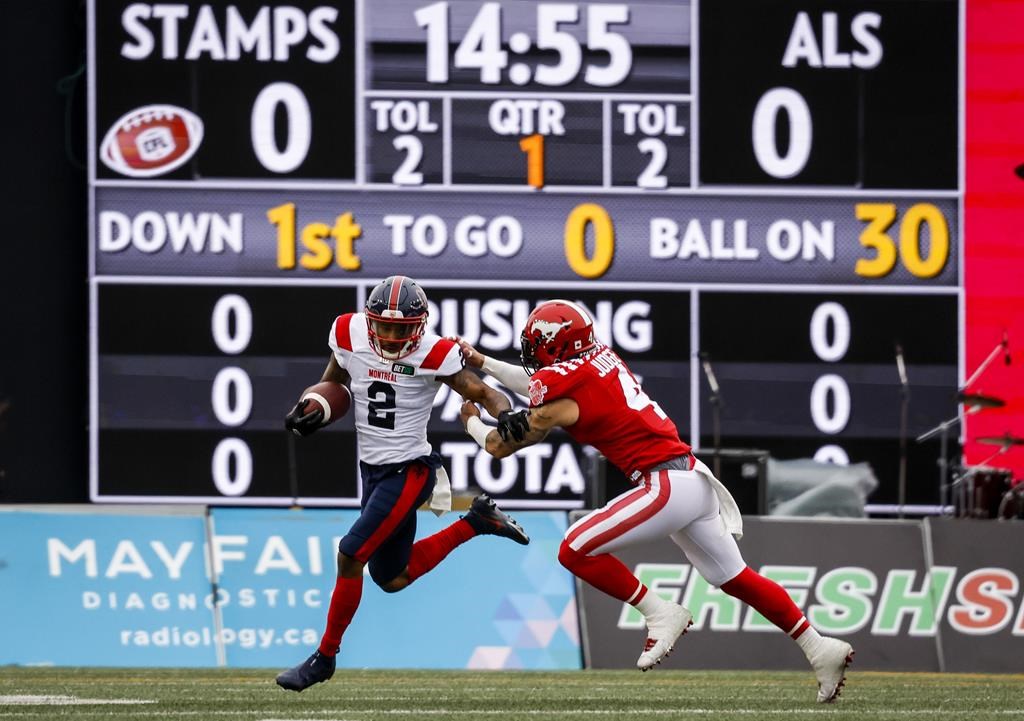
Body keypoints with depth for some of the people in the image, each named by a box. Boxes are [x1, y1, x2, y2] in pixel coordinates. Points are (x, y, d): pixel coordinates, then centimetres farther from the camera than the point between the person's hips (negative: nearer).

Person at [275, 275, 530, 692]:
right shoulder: (350, 336, -5)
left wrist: (506, 418, -34)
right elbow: (333, 384, 14)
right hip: (373, 470, 7)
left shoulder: (433, 355, -18)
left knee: (350, 556, -14)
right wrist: (312, 408, -7)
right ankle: (476, 523, 32)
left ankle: (325, 657, 2)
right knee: (392, 579, 16)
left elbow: (486, 395, -12)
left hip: (409, 472, -7)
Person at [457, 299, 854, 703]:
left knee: (575, 551, -7)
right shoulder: (599, 359, 12)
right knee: (735, 578, 17)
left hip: (666, 486, -9)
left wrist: (472, 422, 21)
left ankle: (661, 615, -3)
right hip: (692, 477, 9)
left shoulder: (566, 396, -9)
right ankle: (820, 650, 15)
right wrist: (482, 363, 36)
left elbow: (499, 446, 1)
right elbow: (541, 386, 33)